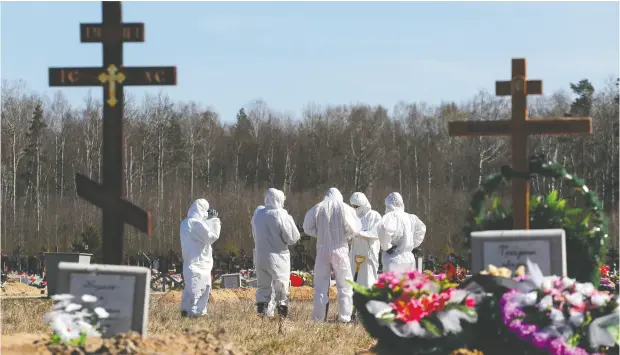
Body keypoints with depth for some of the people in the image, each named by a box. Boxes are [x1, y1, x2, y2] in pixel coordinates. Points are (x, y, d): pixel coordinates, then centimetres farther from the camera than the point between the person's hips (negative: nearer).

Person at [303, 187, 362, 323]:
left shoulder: (318, 208, -1)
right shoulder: (345, 209, -7)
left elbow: (308, 227, 3)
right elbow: (354, 229, -9)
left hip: (323, 250, 2)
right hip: (340, 250, -2)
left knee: (321, 284, 9)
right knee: (344, 285, 7)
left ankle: (318, 317, 7)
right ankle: (345, 317, 2)